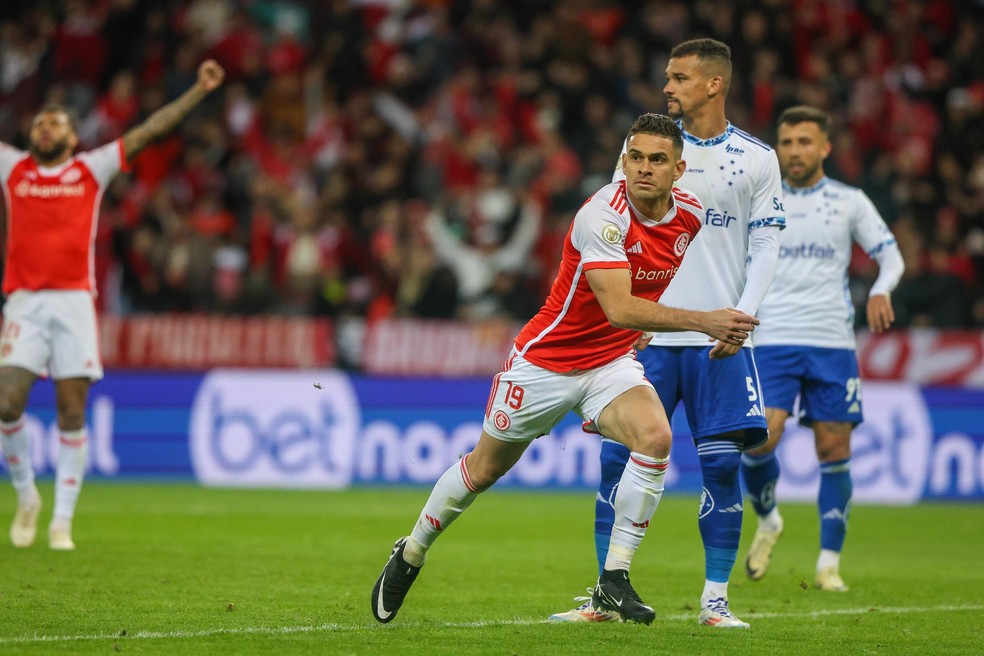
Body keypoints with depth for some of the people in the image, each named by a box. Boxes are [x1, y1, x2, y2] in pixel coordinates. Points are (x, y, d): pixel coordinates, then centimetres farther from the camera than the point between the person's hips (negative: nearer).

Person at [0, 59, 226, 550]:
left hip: (74, 301, 0)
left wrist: (201, 90, 5)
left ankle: (62, 521, 1)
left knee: (72, 413, -3)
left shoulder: (91, 170, 11)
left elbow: (151, 130, 9)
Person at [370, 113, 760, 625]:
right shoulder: (603, 214, -28)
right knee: (483, 469, 11)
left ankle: (614, 581, -17)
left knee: (654, 435, -26)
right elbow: (618, 308, -38)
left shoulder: (691, 214, -7)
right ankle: (409, 557, 38)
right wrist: (702, 321, -44)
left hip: (612, 363, 4)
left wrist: (721, 329, 9)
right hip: (546, 360, -4)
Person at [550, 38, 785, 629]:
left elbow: (766, 246, 4)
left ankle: (716, 600, 6)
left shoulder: (757, 158, 4)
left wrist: (742, 313, -9)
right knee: (619, 457, -3)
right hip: (646, 331, 1)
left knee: (722, 463, -4)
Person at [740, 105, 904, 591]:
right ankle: (767, 520, 11)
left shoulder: (849, 202, 8)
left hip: (832, 341, 0)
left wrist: (880, 291, -13)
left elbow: (890, 255, 7)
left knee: (834, 449, -2)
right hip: (771, 340, 0)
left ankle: (829, 564, 7)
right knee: (760, 438, -17)